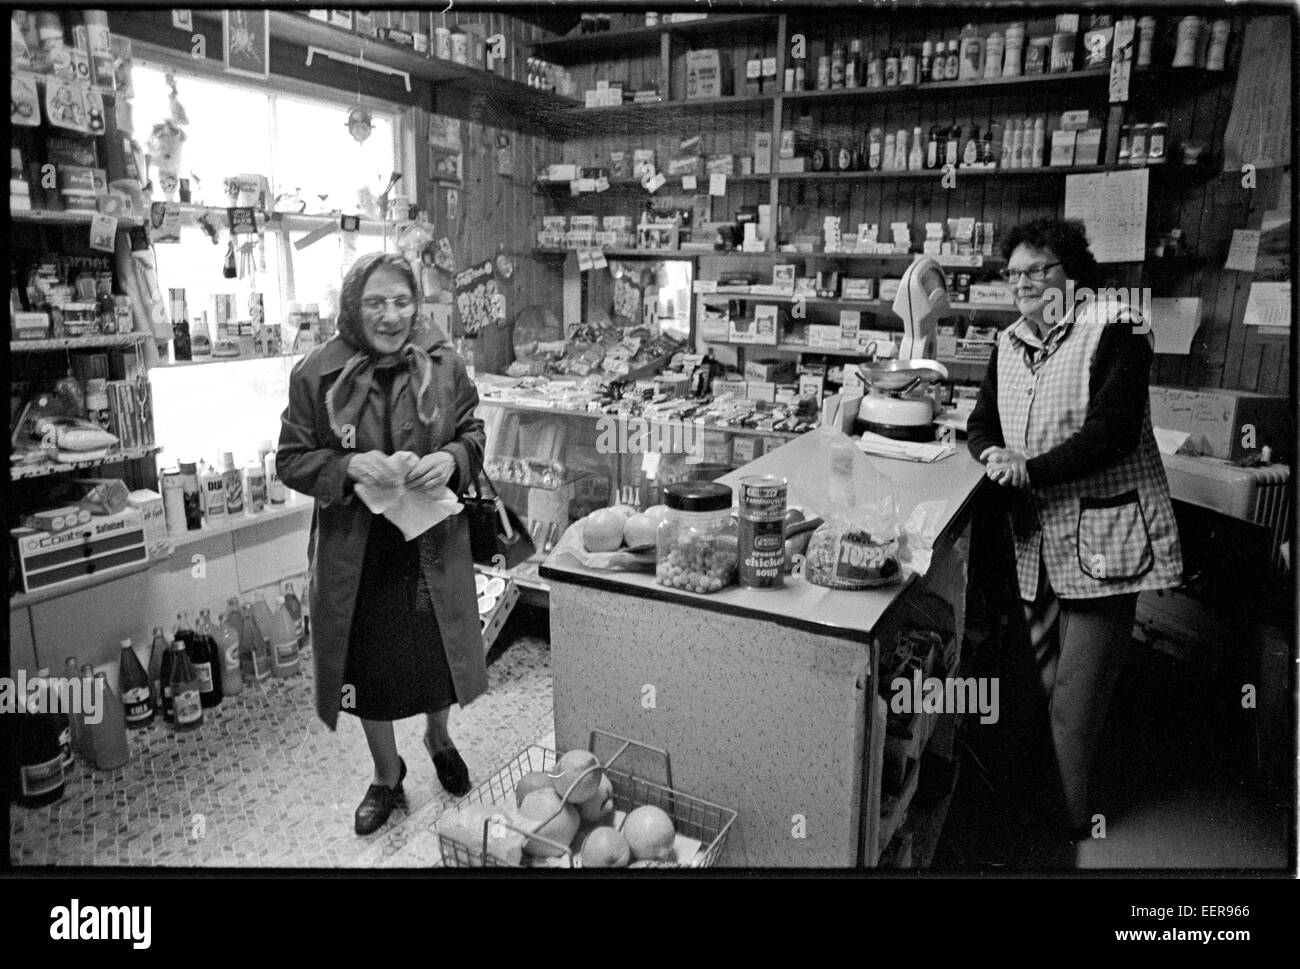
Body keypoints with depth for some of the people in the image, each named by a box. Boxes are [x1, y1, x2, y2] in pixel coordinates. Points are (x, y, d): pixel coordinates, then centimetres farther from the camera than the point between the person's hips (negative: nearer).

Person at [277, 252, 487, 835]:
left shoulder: (444, 366, -5)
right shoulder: (316, 375, -9)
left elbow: (473, 436, 5)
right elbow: (291, 460, -4)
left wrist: (452, 459, -18)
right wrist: (350, 466, -22)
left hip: (433, 544, 1)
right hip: (354, 551, 0)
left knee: (439, 652, 15)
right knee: (370, 670, 14)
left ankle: (439, 738, 48)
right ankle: (387, 775, 40)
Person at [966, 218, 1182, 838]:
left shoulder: (1114, 328, -10)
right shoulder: (1010, 343, 10)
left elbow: (1113, 432, -19)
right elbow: (981, 423, 12)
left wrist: (1031, 470, -23)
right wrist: (993, 454, -10)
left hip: (1100, 536, -6)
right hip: (1034, 536, 6)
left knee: (1077, 690, 2)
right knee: (1036, 678, 18)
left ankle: (1068, 820, 20)